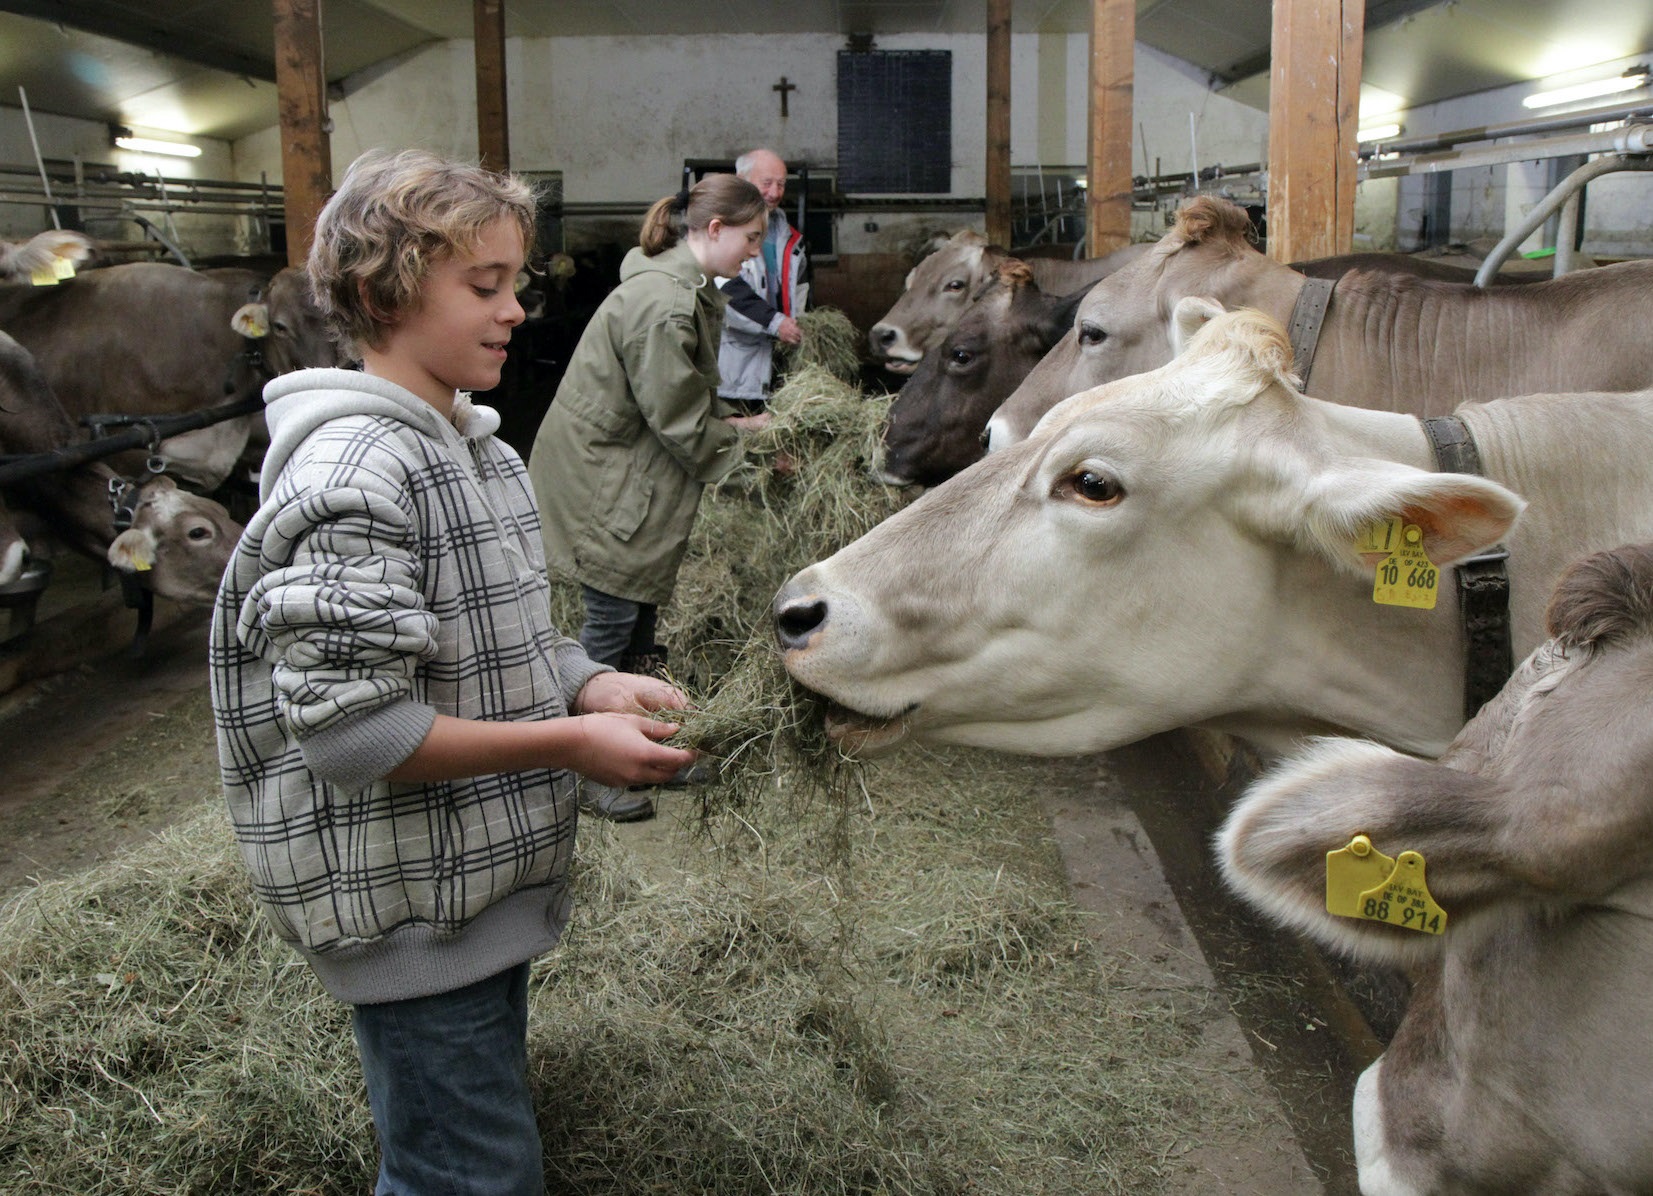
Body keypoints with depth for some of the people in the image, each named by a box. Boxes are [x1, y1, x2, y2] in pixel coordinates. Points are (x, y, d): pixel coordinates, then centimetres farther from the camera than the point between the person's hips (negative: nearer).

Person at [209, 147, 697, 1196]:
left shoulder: (482, 451, 8)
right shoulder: (351, 476, -23)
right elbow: (342, 725, -27)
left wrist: (594, 685, -4)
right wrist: (567, 741, -24)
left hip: (486, 875, 9)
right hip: (410, 905, -9)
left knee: (486, 1110, 24)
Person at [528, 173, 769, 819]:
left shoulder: (683, 290, 9)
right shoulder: (663, 307, -25)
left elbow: (687, 399, 17)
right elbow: (684, 426, -22)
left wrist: (737, 420, 3)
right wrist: (750, 435, -9)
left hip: (632, 479, 10)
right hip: (601, 481, -10)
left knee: (639, 617, 16)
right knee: (612, 620, -2)